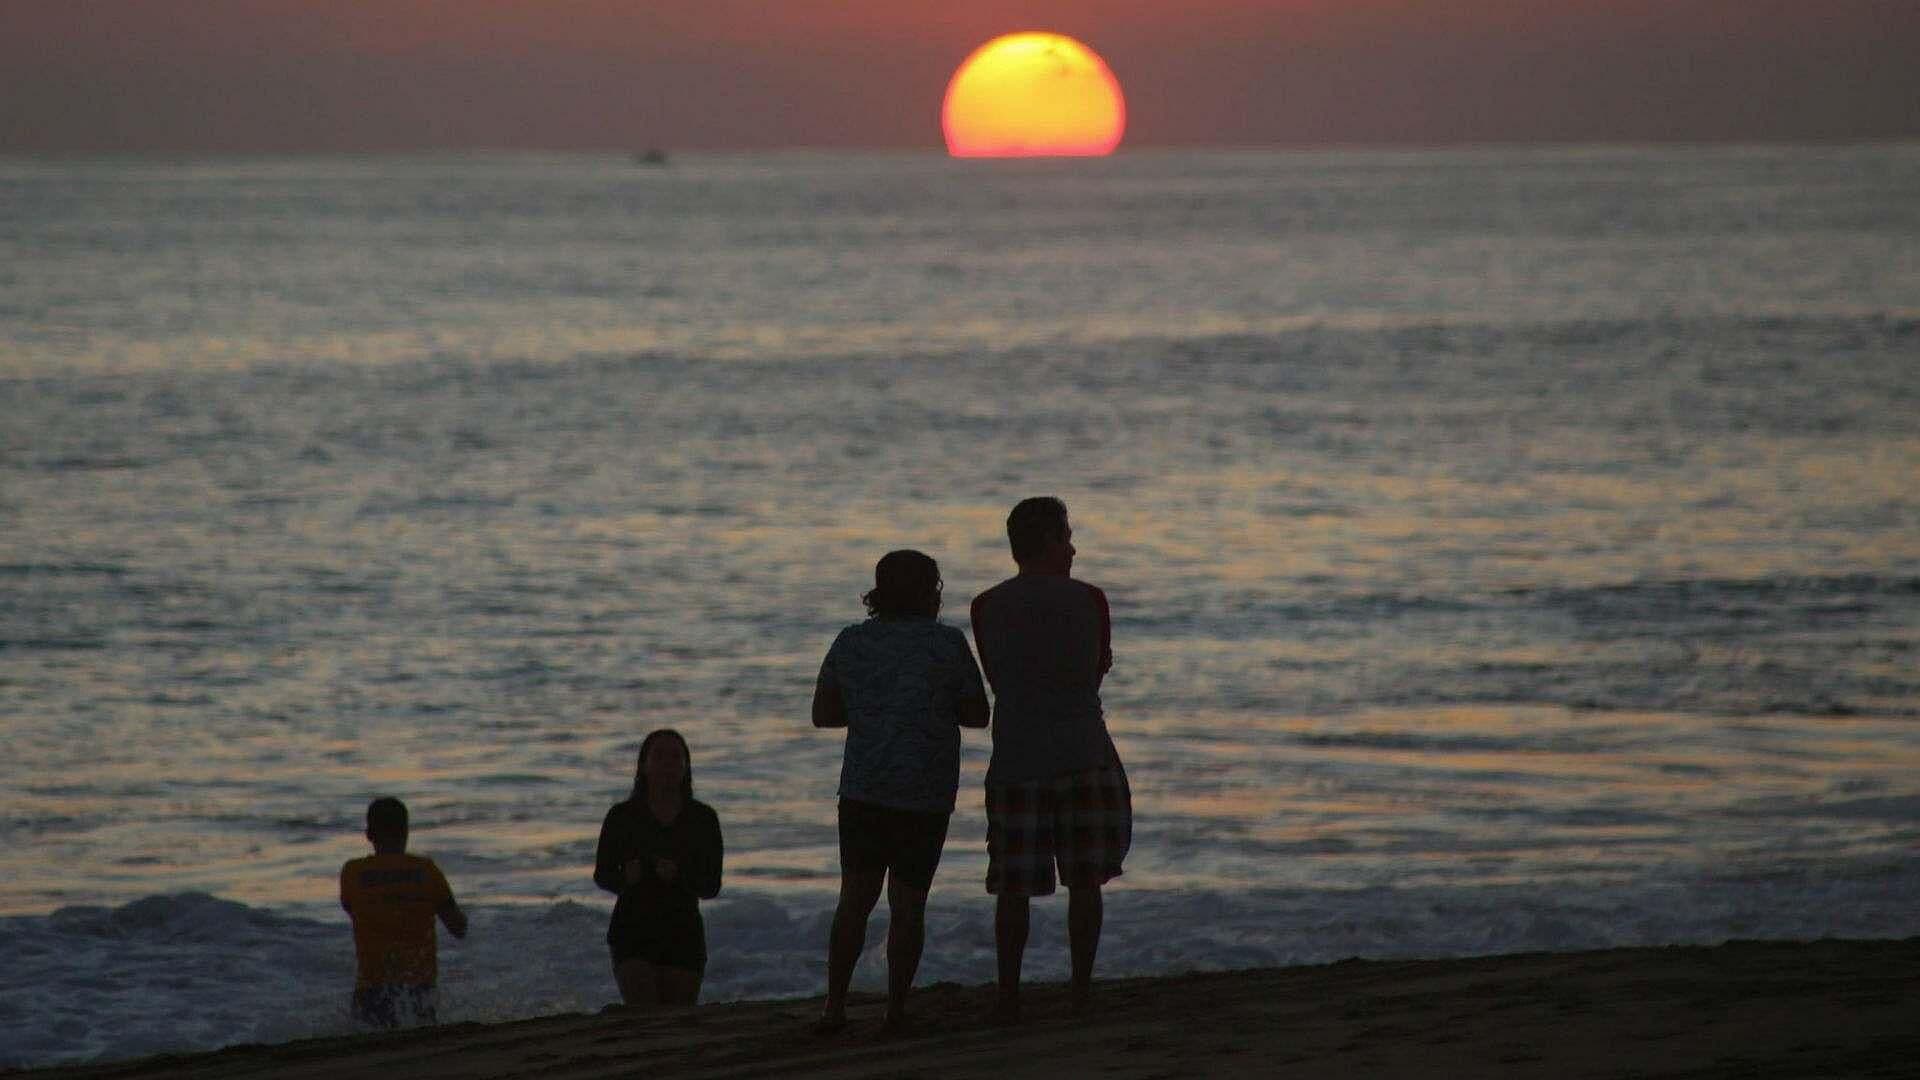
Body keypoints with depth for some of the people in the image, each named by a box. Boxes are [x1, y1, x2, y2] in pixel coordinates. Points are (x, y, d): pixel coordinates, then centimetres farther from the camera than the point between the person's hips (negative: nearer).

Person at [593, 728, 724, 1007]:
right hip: (633, 931, -2)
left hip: (683, 934, 2)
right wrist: (626, 877, -12)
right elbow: (602, 876, 10)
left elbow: (711, 887, 3)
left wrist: (678, 876, -17)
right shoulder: (622, 817, 1)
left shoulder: (703, 819, 4)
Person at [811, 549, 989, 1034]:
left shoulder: (851, 643, 3)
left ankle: (835, 1006, -3)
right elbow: (978, 716, 0)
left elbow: (822, 714, 6)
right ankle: (895, 1008, 4)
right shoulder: (947, 644, -6)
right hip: (926, 793, -2)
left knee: (856, 899, 7)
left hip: (864, 788, 2)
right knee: (908, 903, 7)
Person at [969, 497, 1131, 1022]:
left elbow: (997, 680, 10)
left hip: (1015, 761, 1)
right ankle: (1082, 988, 8)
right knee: (1084, 880, 9)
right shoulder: (1088, 600, -4)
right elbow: (1100, 668, 9)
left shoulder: (987, 608, 0)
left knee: (1013, 886, 5)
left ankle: (1009, 995, 3)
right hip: (1083, 756, -1)